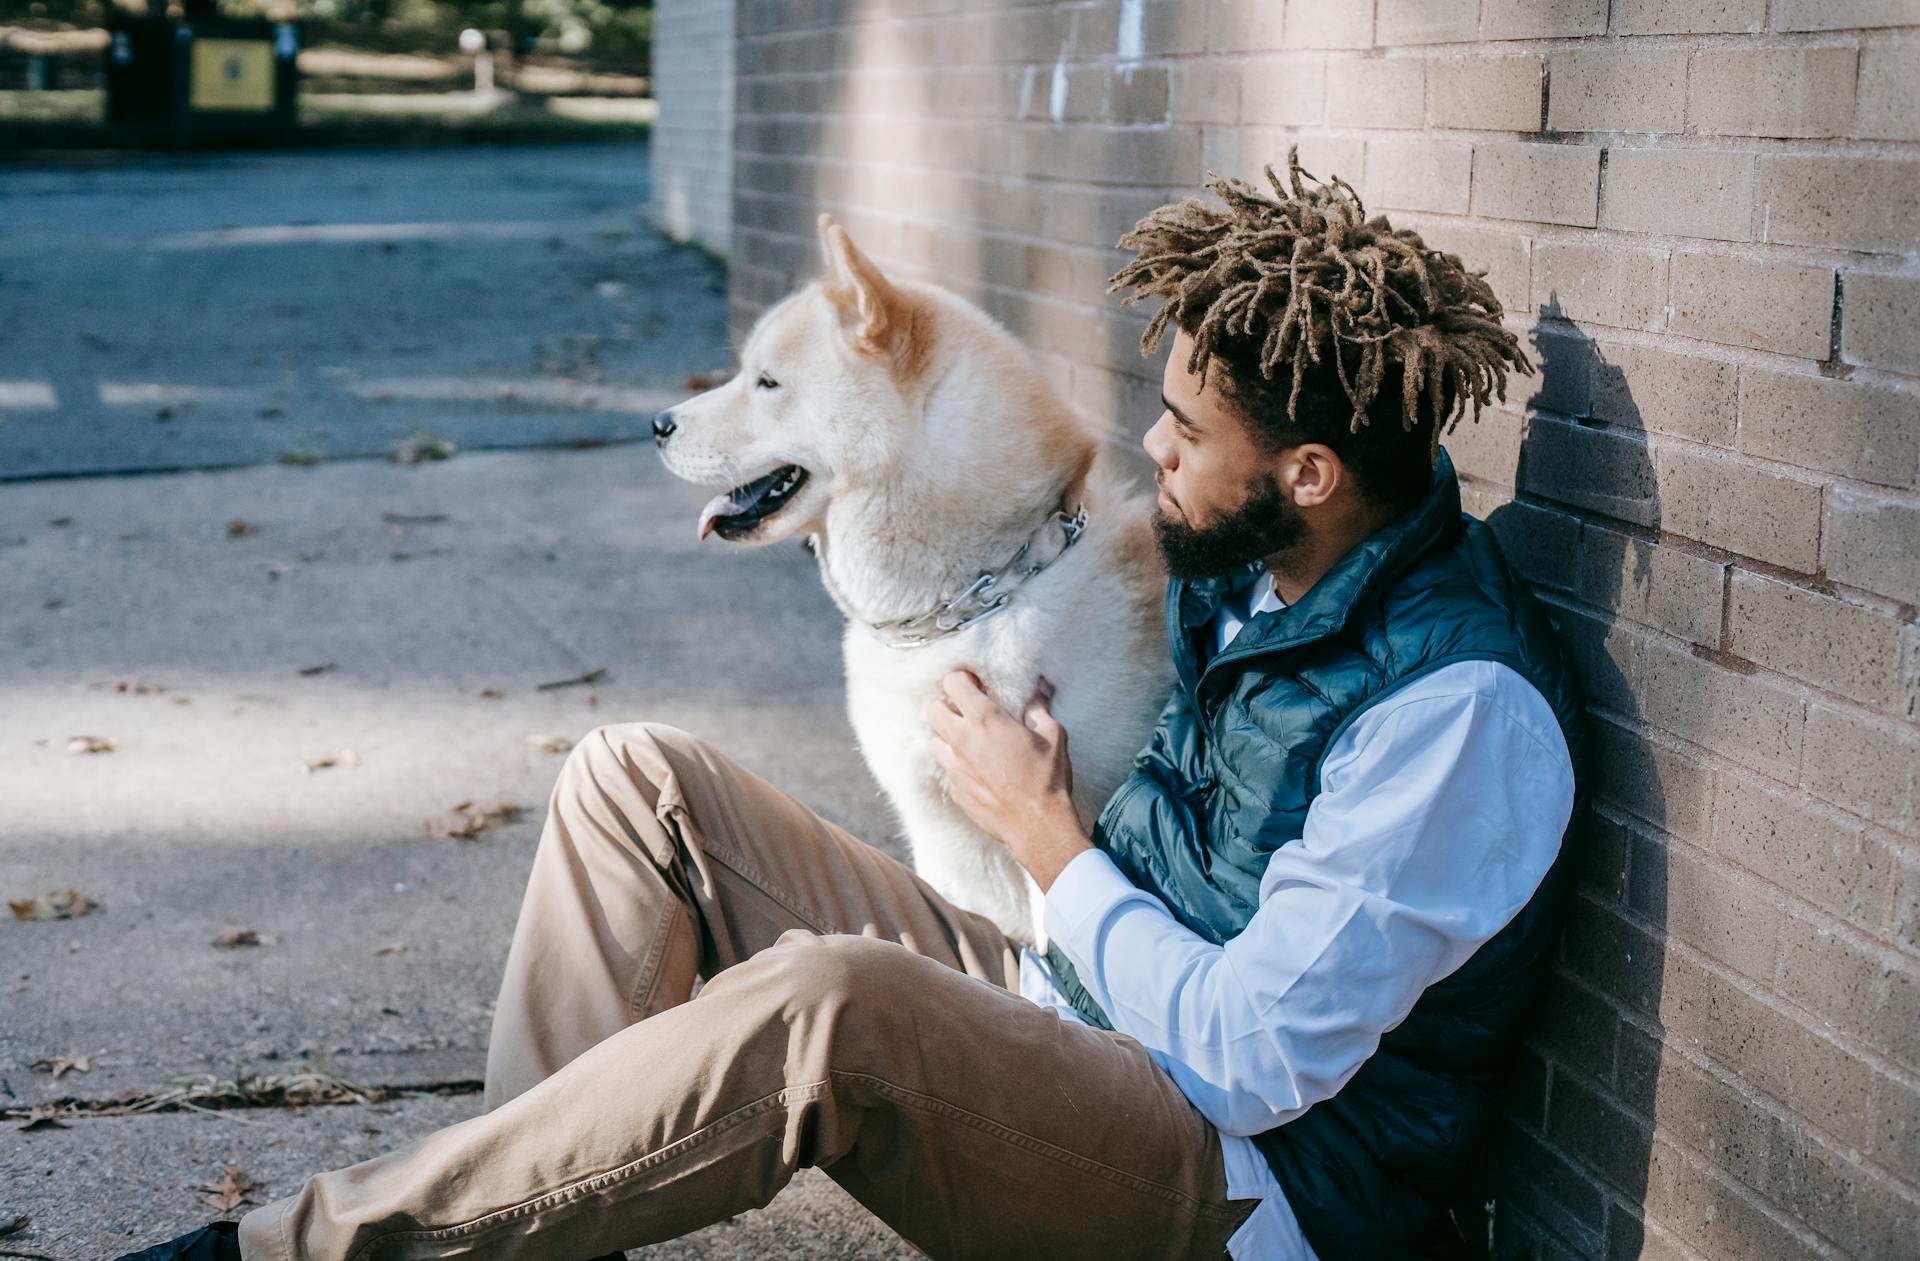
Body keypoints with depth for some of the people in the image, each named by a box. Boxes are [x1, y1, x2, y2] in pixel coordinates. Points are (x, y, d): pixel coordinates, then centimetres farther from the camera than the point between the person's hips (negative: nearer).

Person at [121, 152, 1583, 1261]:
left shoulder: (1463, 709, -23)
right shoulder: (1259, 562, 3)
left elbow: (1248, 1060, -23)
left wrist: (1043, 831, -13)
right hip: (1058, 1004, 9)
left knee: (823, 1003, -39)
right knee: (636, 779, -5)